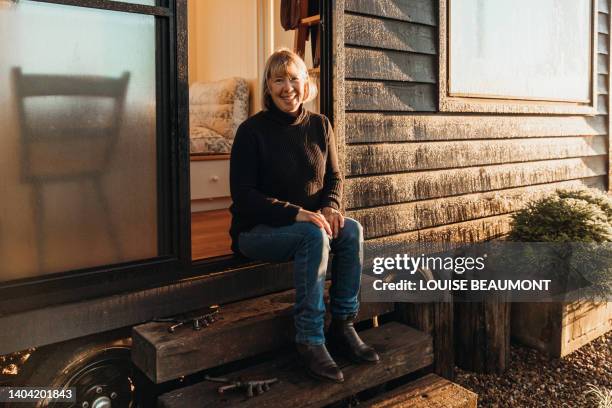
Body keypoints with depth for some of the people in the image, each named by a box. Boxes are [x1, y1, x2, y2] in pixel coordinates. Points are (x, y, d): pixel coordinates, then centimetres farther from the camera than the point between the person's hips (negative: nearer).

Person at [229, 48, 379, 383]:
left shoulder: (319, 125, 5)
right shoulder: (252, 130, -10)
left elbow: (334, 177, 12)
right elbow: (243, 194, -15)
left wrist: (330, 207, -12)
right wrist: (296, 214, -27)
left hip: (308, 221, 5)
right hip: (256, 230, -5)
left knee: (352, 231, -21)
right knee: (314, 236, -32)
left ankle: (343, 326, -11)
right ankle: (309, 341, -25)